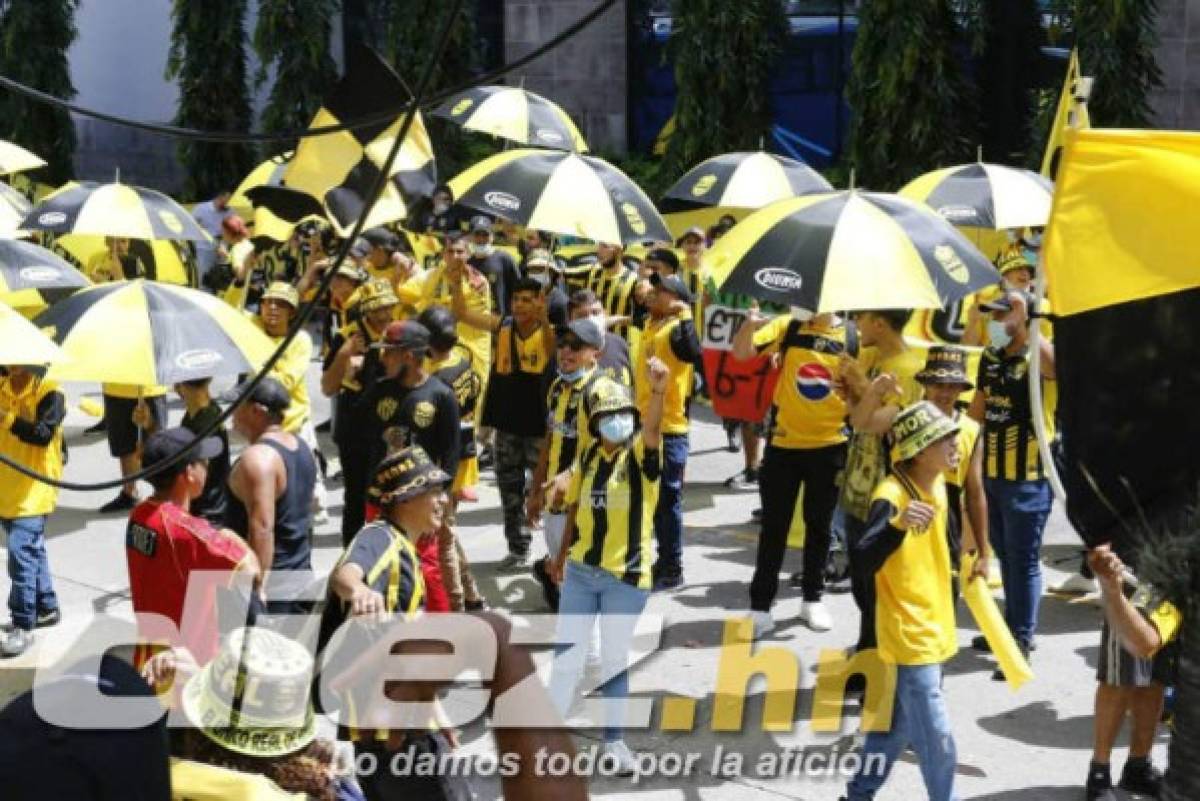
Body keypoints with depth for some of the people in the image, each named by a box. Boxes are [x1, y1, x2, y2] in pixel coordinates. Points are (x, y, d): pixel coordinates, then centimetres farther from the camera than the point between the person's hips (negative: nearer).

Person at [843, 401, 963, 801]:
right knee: (935, 737, -4)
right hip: (910, 633, -9)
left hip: (933, 628, 9)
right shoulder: (891, 495, -24)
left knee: (898, 722, 21)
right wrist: (898, 524, -54)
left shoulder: (938, 484, 3)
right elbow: (864, 560, -38)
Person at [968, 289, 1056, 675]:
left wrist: (1026, 320, -39)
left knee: (1023, 560, -1)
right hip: (992, 473, 8)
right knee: (1005, 556, 20)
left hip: (1027, 478, -8)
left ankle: (1022, 642, 8)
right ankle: (1012, 627, 35)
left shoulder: (1039, 358, -15)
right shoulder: (990, 357, 7)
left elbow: (1052, 363, -41)